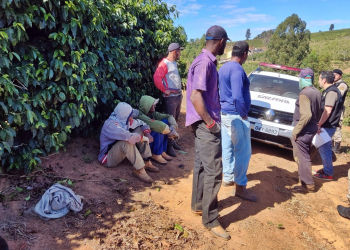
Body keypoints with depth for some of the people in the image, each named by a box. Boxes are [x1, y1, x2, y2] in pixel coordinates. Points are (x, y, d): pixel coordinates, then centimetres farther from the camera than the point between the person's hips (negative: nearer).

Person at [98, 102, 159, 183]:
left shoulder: (125, 121, -4)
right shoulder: (110, 124, -28)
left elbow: (142, 124, 10)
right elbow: (130, 137, -41)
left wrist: (147, 133, -11)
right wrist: (145, 138, -25)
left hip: (122, 149, 9)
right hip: (108, 158, -9)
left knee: (140, 130, -2)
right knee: (127, 141, -35)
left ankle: (146, 162, -7)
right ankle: (139, 170, -26)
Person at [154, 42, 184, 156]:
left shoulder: (174, 63, 15)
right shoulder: (164, 63, -12)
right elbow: (156, 78, -22)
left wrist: (180, 90, 13)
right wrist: (165, 90, -16)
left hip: (178, 95, 9)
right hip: (171, 97, -9)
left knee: (175, 119, 14)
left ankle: (172, 140, 26)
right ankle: (169, 145, 5)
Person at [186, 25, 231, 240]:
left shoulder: (207, 61, 13)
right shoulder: (204, 62, -17)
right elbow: (195, 96, -26)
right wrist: (210, 122, -20)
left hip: (205, 123, 10)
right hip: (206, 124, -10)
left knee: (202, 166, 18)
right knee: (214, 171, -4)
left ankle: (198, 205, 33)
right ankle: (210, 220, 9)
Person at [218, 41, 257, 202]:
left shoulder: (223, 68, 12)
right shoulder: (237, 69, -17)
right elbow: (238, 97, -26)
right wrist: (244, 115, -13)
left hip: (224, 113, 9)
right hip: (235, 115, -9)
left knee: (228, 148, 16)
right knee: (243, 151, -1)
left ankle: (228, 178, 28)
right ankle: (240, 187, 7)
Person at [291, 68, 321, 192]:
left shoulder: (304, 93, -19)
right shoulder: (317, 92, 8)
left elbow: (306, 115, -27)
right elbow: (318, 112, 14)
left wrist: (296, 130, -19)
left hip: (304, 130, -9)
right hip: (312, 128, 9)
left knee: (302, 157, -1)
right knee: (305, 156, 20)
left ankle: (308, 184, 6)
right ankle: (305, 179, 33)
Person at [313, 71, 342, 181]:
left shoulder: (331, 92, -18)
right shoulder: (328, 91, 15)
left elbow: (327, 111, -25)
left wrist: (319, 124, -21)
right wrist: (320, 124, 19)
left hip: (327, 126, -10)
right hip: (327, 125, 10)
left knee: (324, 149, -3)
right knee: (323, 148, 18)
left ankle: (328, 174, 7)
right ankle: (326, 169, 30)